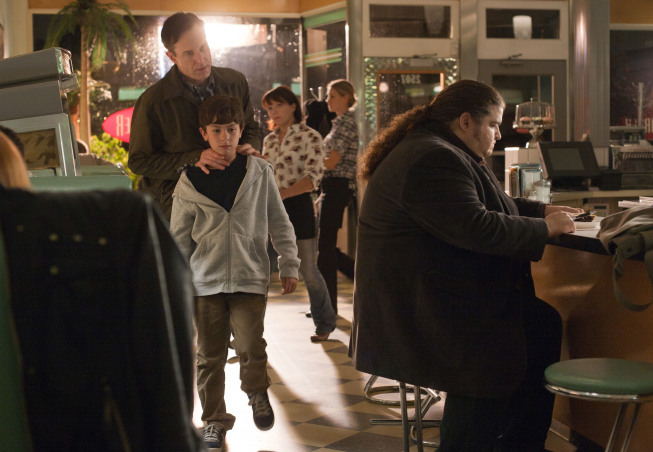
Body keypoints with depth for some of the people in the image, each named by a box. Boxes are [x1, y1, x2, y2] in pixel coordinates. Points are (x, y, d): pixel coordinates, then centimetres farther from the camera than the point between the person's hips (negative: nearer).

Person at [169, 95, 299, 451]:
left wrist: (289, 264, 7)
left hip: (250, 279, -1)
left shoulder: (259, 173, 1)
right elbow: (179, 237, 7)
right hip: (206, 282, 1)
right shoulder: (190, 181, 1)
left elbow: (279, 222, 8)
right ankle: (214, 419, 23)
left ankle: (257, 394, 22)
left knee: (250, 347, -9)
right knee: (209, 355, 7)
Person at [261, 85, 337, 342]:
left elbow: (313, 178, -15)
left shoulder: (309, 137, -5)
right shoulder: (269, 140, 14)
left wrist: (282, 194, -24)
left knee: (308, 271, 1)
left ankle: (325, 323, 20)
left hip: (297, 206, -5)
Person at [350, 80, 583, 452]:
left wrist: (542, 210, 15)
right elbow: (479, 228, -27)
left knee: (544, 323, 5)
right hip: (418, 307, -11)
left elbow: (489, 204, 29)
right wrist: (544, 227, -14)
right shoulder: (432, 160, -20)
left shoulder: (442, 154, 17)